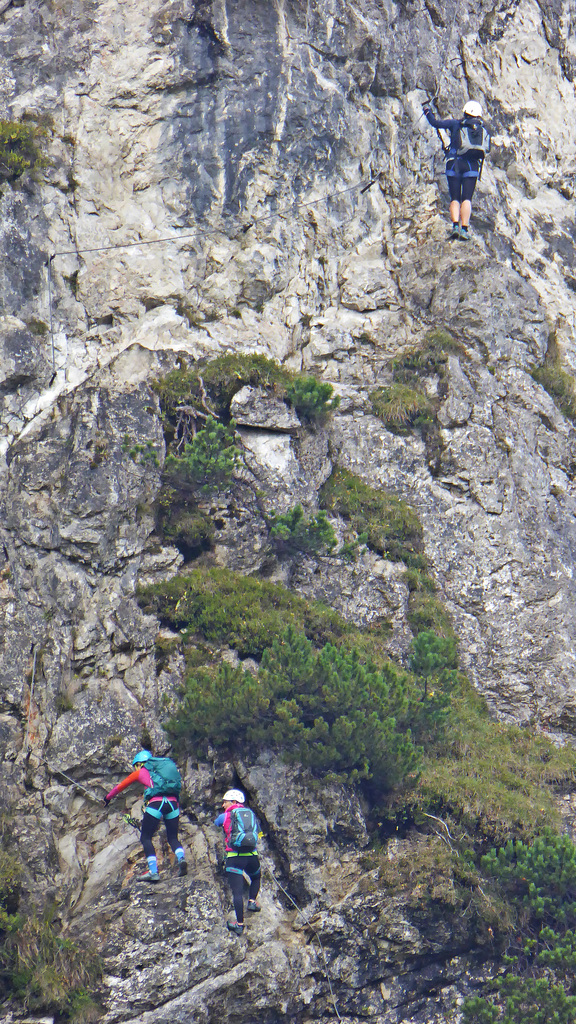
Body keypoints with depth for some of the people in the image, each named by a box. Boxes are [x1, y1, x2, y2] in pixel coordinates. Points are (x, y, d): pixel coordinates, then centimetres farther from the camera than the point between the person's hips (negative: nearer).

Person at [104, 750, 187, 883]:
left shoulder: (140, 772, 18)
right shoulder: (160, 769, 30)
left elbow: (121, 786, 31)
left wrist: (108, 797, 49)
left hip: (156, 802, -4)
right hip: (173, 803, 4)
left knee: (145, 838, 6)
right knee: (173, 838, 14)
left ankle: (153, 871, -8)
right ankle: (181, 858, -16)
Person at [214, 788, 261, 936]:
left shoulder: (225, 816, 5)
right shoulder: (251, 814, 13)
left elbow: (215, 823, 26)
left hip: (234, 857, -3)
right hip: (252, 856, 3)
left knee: (237, 891, -2)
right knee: (256, 879, 33)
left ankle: (239, 924, -2)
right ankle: (252, 901, 14)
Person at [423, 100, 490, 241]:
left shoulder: (456, 123, 5)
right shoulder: (483, 130, 13)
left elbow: (436, 123, 0)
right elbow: (486, 149, 18)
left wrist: (427, 111, 18)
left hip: (454, 164, -1)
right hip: (472, 166, 1)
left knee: (455, 198, 3)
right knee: (467, 199, -2)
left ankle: (455, 226, -17)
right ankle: (464, 229, -17)